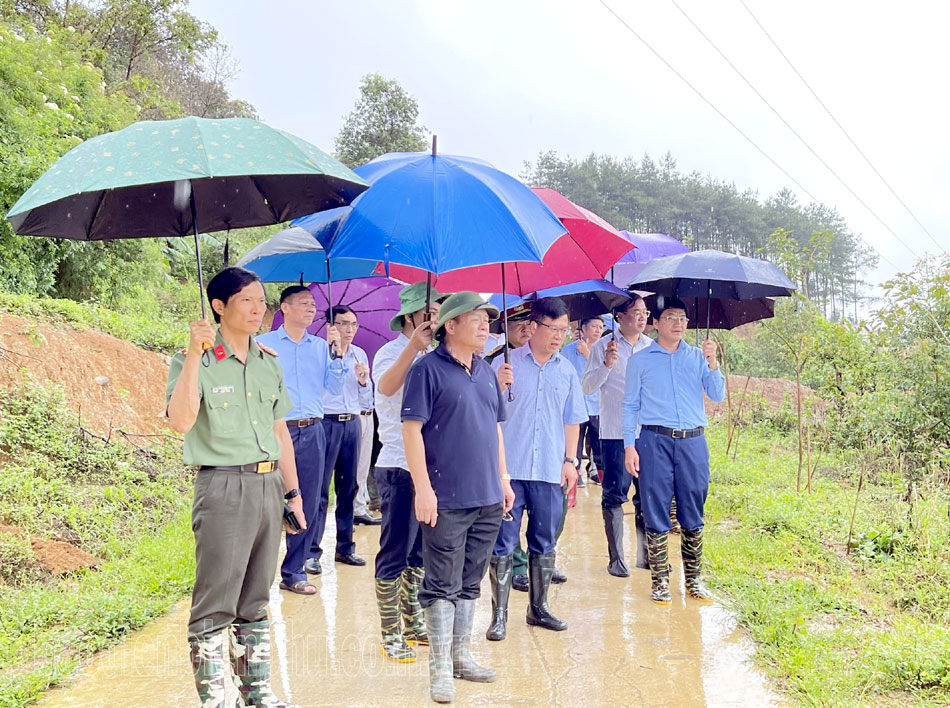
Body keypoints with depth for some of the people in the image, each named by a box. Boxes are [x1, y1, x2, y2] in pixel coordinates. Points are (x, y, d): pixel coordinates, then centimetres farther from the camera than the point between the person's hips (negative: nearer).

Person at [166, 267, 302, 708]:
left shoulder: (268, 362, 12)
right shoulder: (195, 361, -6)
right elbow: (180, 420, -23)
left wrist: (292, 491, 16)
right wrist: (195, 354, -26)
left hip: (268, 485, 6)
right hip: (223, 487, -6)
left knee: (255, 600, 15)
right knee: (215, 604, -3)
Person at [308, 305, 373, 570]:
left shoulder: (360, 355, 13)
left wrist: (363, 381, -4)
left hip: (352, 424, 6)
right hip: (325, 423, -6)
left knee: (348, 487, 10)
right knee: (320, 489, -5)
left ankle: (345, 547, 19)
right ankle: (312, 551, -1)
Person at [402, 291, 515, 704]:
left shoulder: (488, 373, 14)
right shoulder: (427, 369, -8)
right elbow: (412, 430, -12)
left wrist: (503, 479, 17)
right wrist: (423, 488, -16)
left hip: (487, 499, 7)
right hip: (446, 499, -6)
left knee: (469, 584, 14)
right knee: (443, 586, -1)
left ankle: (460, 655, 26)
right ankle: (440, 669, 7)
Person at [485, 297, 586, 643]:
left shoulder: (567, 371, 10)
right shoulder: (507, 363, 0)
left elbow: (571, 419, 16)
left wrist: (570, 461, 10)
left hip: (550, 470, 3)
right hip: (509, 468, -3)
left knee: (545, 542, 10)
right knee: (503, 542, -1)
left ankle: (538, 607, 23)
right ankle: (499, 614, 5)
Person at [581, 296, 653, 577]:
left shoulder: (653, 348, 11)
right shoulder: (602, 347, 0)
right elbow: (587, 386, -4)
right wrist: (606, 364, -18)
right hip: (615, 433, -4)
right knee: (614, 495, -1)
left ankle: (646, 555, 18)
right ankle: (616, 558, 6)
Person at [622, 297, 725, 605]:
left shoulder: (697, 357, 11)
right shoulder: (640, 360, 6)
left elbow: (717, 395, 5)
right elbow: (630, 405, 8)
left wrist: (712, 363, -11)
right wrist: (629, 446, 0)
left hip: (693, 442, 2)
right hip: (655, 442, -2)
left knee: (693, 514, 5)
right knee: (655, 513, -1)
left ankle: (693, 579, 15)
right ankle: (660, 580, 8)